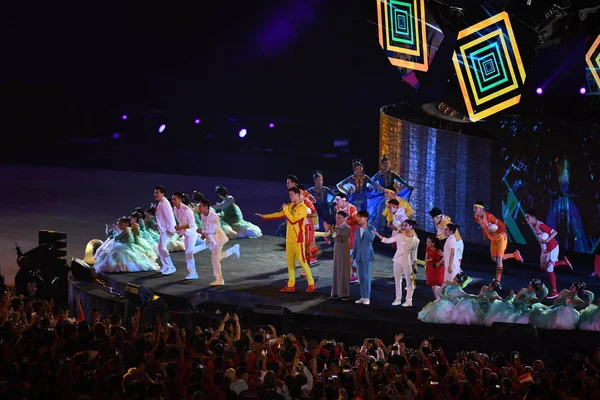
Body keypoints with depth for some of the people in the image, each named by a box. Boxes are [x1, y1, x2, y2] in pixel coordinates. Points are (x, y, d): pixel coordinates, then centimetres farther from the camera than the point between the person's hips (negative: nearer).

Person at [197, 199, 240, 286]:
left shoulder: (213, 216, -25)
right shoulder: (202, 215, -1)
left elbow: (214, 230, -28)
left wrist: (202, 231, -25)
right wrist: (204, 234, -2)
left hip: (217, 238, -9)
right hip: (211, 239, 9)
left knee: (215, 258, -8)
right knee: (218, 257, 19)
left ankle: (219, 279, 2)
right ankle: (233, 249, 37)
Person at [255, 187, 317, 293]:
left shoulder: (302, 208, -15)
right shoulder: (291, 206, 12)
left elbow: (293, 220, -24)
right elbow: (279, 214, 17)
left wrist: (285, 209, -16)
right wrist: (264, 216, 16)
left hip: (298, 240, -8)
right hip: (289, 239, 8)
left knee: (302, 261, -6)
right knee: (290, 262, 9)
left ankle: (311, 284, 0)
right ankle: (291, 286, 12)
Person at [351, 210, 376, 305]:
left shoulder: (371, 228, -3)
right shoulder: (357, 230, 13)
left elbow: (371, 238, -22)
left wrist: (365, 228, -20)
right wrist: (352, 256, 14)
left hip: (367, 255, -6)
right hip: (359, 256, 6)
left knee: (366, 276, -7)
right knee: (361, 277, 7)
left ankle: (367, 297, -4)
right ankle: (363, 297, 12)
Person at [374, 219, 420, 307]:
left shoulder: (415, 240, -3)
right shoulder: (400, 236, -2)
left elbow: (414, 253, 4)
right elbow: (388, 240, 0)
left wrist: (415, 264, 3)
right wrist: (377, 235, -9)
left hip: (407, 262, -2)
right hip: (397, 260, 2)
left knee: (409, 281, 0)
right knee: (397, 280, 7)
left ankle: (408, 301, 7)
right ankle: (398, 299, 15)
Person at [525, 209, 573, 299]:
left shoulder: (540, 225, -27)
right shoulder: (532, 225, -2)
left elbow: (554, 232, -27)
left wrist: (546, 241, -35)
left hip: (552, 248, -9)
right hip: (544, 249, 9)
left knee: (549, 269, -3)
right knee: (543, 267, 17)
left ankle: (554, 292, 8)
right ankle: (564, 262, 30)